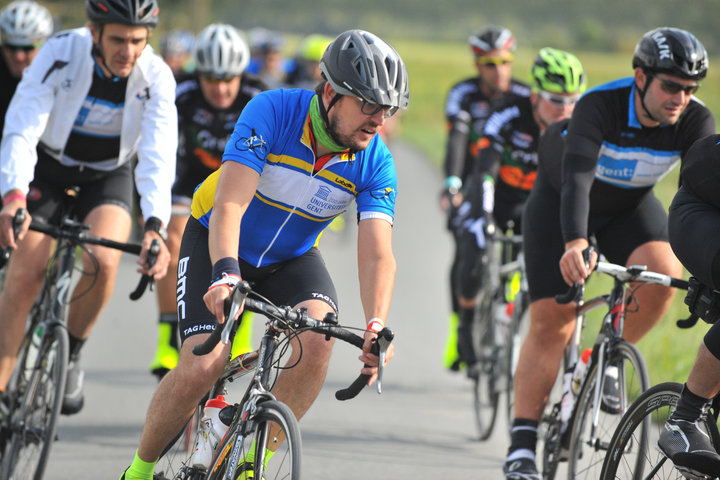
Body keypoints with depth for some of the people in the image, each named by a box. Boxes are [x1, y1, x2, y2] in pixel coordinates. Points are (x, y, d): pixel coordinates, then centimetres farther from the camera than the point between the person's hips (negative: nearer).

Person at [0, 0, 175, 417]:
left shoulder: (156, 78, -25)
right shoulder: (61, 54, -28)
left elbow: (159, 157, -33)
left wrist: (155, 227, -49)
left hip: (109, 176, 0)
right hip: (48, 168, 0)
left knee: (103, 263, -26)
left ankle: (71, 355, -1)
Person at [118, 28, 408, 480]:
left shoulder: (376, 162, -20)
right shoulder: (272, 112, -29)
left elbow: (377, 255, -28)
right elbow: (228, 205, -38)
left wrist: (377, 326, -47)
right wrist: (225, 274, -56)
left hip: (293, 257, 3)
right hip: (218, 242, -3)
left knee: (317, 336, -28)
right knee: (202, 367, -20)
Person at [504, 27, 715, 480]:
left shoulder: (696, 120, -25)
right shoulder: (599, 106, -36)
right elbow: (577, 177, -47)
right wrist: (575, 243, -64)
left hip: (631, 205, 3)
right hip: (561, 200, -3)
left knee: (664, 274, -27)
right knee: (551, 323, -10)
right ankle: (522, 443, -2)